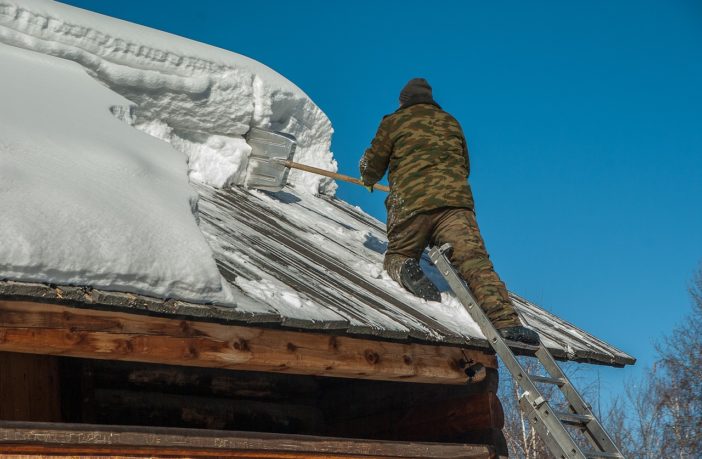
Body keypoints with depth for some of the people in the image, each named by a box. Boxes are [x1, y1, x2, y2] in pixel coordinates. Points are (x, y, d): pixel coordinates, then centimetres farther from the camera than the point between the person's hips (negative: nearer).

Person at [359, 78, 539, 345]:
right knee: (474, 259, -14)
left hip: (409, 203, -1)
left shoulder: (393, 122, 17)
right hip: (455, 200, 1)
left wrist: (368, 180, 46)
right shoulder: (451, 122, 27)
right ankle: (505, 320, -37)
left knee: (397, 255, 21)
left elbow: (372, 167, 22)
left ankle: (405, 269, -17)